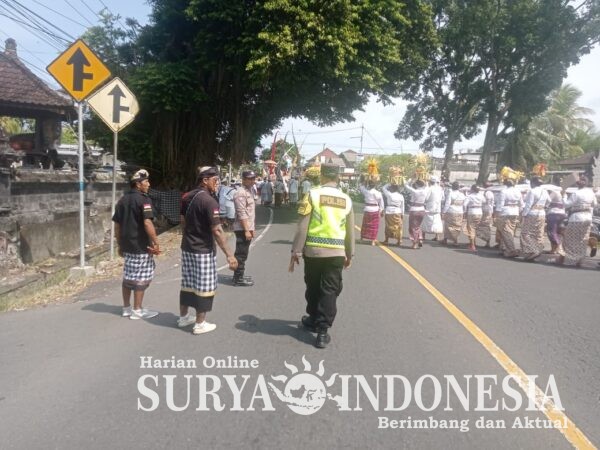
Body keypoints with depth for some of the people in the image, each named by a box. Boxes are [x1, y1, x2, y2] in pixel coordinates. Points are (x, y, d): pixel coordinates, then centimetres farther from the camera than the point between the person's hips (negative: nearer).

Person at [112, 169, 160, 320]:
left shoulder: (123, 200, 11)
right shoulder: (144, 200, -13)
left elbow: (117, 225, 13)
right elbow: (147, 224, -24)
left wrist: (120, 245, 19)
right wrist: (156, 243, -18)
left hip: (127, 246, 8)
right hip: (141, 246, -8)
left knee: (128, 277, 16)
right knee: (140, 278, 2)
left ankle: (126, 308, 24)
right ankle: (137, 311, 9)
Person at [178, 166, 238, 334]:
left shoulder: (187, 197, 6)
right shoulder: (209, 201, -20)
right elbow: (217, 231, -24)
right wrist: (229, 254, -22)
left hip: (187, 248, 8)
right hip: (203, 250, -8)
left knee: (187, 283, 18)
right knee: (204, 287, 3)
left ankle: (183, 317, 30)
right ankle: (200, 324, 11)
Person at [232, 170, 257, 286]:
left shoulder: (249, 191, 15)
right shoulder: (241, 193, -15)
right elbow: (242, 214, -20)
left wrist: (251, 228, 19)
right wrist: (246, 230, -22)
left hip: (247, 228, 10)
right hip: (242, 229, -10)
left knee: (242, 254, 16)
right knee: (241, 254, -4)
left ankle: (239, 276, 26)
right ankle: (238, 279, 3)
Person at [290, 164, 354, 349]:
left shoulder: (313, 194, -4)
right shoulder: (346, 199, 7)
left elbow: (302, 226, -8)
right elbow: (350, 231, 13)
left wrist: (296, 251, -4)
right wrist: (350, 254, 23)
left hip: (313, 250, -1)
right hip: (337, 252, 2)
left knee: (313, 288, 16)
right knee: (329, 291, 5)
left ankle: (314, 320, 34)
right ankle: (323, 330, 3)